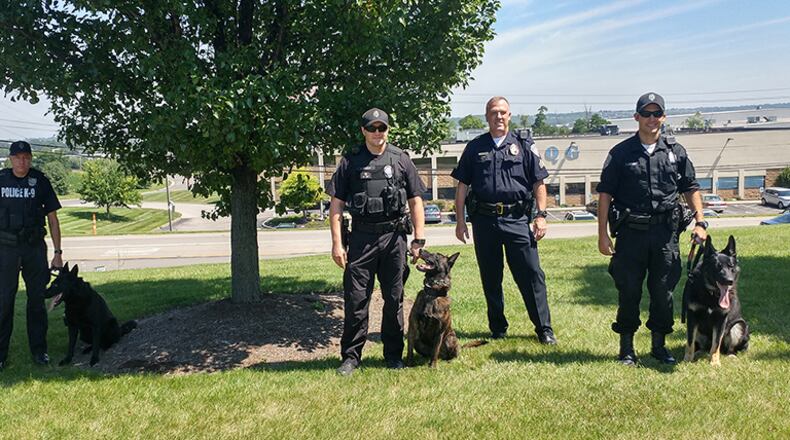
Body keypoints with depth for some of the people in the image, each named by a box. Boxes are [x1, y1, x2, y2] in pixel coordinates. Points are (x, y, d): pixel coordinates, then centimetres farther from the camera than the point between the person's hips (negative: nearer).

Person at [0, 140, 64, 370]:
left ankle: (39, 350, 16)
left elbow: (53, 219, 5)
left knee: (37, 299, 6)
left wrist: (57, 253, 1)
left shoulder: (40, 181, 2)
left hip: (35, 247, 0)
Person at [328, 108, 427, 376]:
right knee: (355, 298, 0)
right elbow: (336, 205, 2)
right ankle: (351, 356, 12)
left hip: (394, 236, 1)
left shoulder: (401, 159, 8)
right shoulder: (350, 161, 5)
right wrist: (337, 243, -5)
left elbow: (415, 201, 8)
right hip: (361, 237, -1)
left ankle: (394, 354, 21)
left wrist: (419, 238, 0)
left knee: (394, 298, 8)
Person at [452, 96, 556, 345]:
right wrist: (460, 220, 4)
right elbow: (462, 186, 10)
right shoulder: (475, 148, 10)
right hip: (484, 220, 2)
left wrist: (541, 215, -3)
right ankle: (497, 329, 23)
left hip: (517, 219, -1)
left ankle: (544, 329, 7)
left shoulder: (524, 146, 8)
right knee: (490, 278, 9)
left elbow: (539, 183, 6)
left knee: (531, 274, -4)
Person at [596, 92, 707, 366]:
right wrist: (602, 233, -5)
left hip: (665, 232, 2)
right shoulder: (621, 153, 0)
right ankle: (626, 348, 17)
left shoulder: (676, 152, 8)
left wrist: (700, 223, 4)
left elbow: (691, 189, 14)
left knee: (663, 291, 8)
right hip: (631, 232, -2)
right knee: (628, 292, 4)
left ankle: (659, 345, 24)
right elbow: (605, 193, 0)